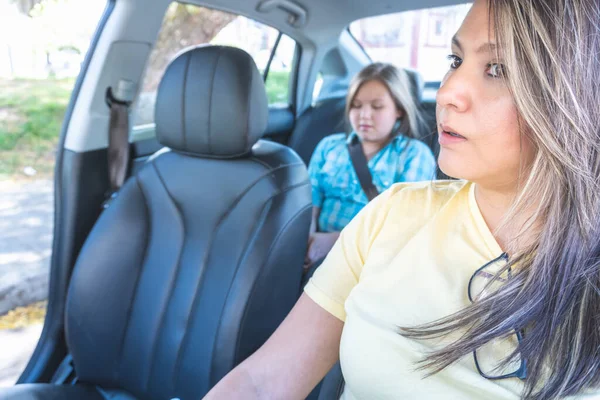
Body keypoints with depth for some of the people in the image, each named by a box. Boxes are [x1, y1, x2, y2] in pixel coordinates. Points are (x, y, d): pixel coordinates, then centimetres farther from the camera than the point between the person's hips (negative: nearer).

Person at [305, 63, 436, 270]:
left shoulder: (415, 154, 4)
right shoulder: (328, 146, 16)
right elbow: (309, 204, 7)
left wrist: (335, 240, -20)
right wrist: (306, 240, -16)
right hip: (320, 254, 4)